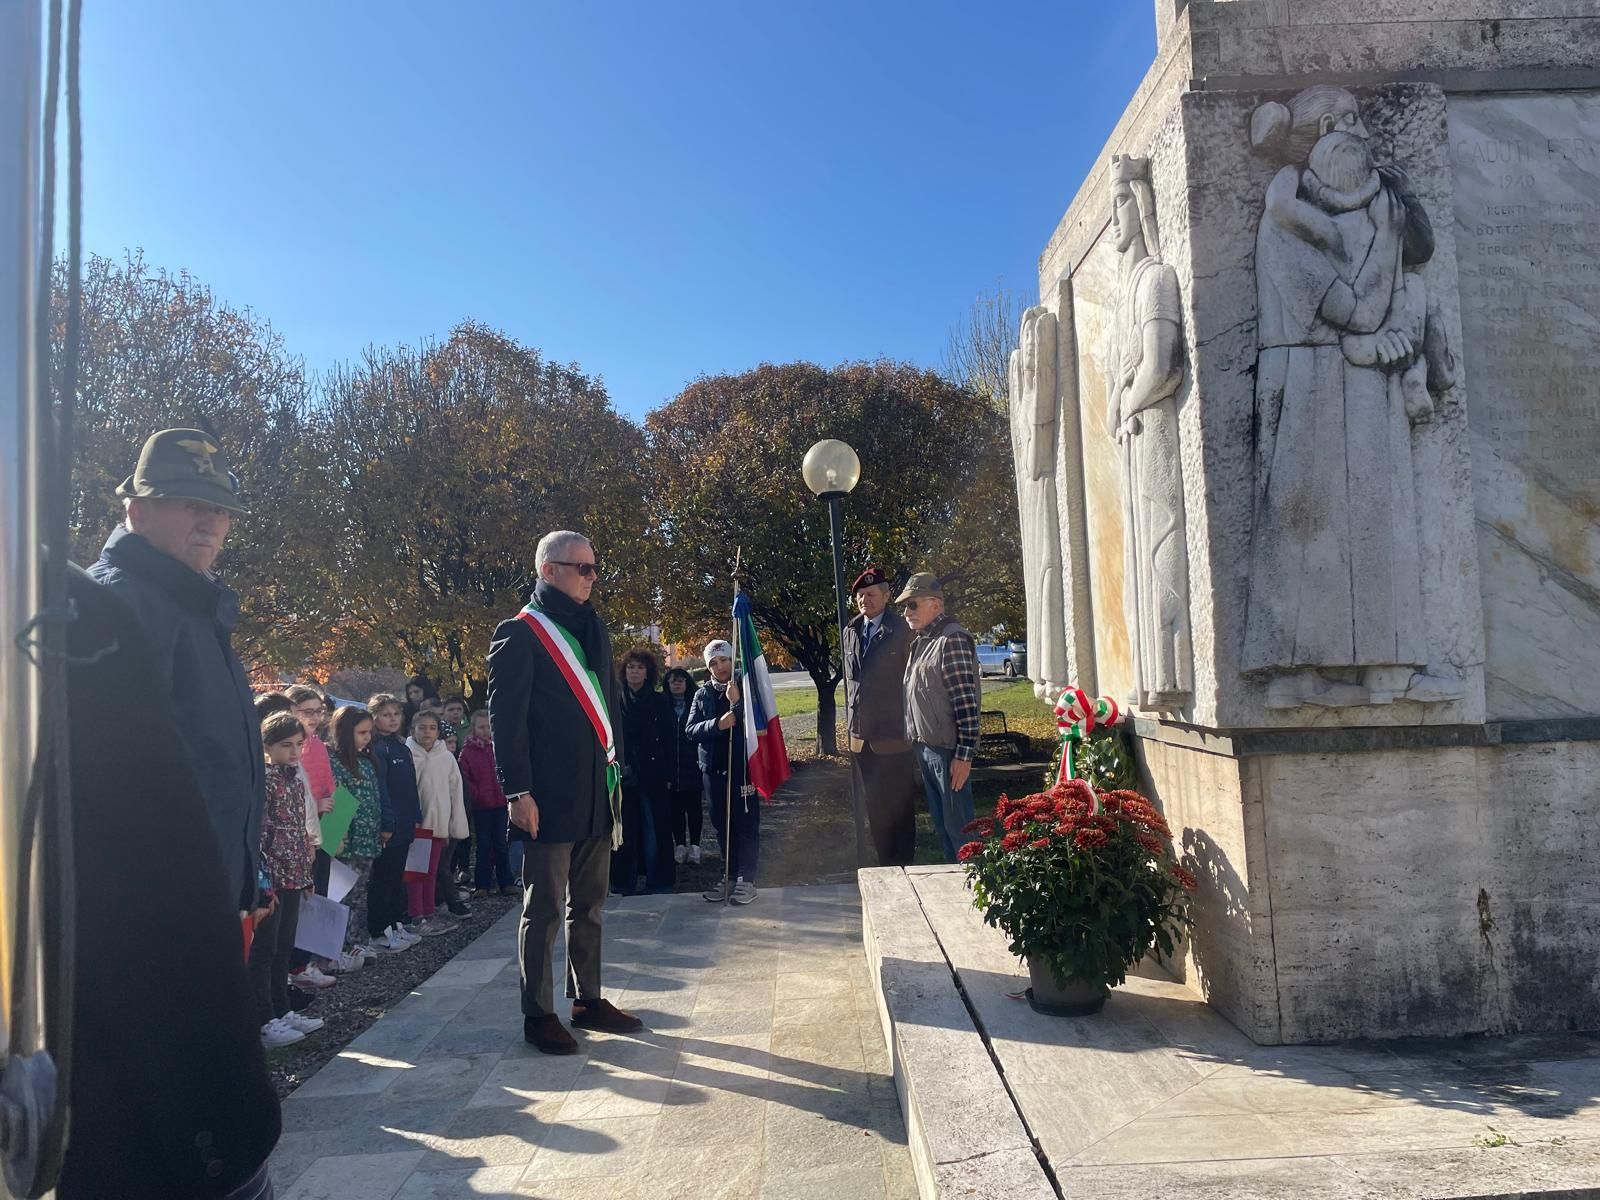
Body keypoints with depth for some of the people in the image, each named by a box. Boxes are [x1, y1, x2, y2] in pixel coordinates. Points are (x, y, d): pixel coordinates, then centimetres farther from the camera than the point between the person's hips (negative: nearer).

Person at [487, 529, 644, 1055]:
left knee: (588, 903, 16)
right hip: (550, 796, -7)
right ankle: (538, 1015, 15)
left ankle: (588, 999, 28)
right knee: (544, 907, 3)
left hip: (596, 792, 7)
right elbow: (505, 718, -11)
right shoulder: (519, 634, -7)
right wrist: (518, 792, -15)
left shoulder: (594, 629, 14)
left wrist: (614, 766, 13)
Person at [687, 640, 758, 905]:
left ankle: (746, 879, 3)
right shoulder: (702, 694, 10)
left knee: (746, 823, -3)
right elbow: (690, 730, 0)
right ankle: (730, 875, 22)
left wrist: (736, 703, -24)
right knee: (723, 825, 11)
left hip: (743, 766, -4)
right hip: (713, 768, 4)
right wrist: (717, 724, -17)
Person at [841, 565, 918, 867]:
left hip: (892, 736, -6)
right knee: (873, 803, 13)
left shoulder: (901, 630, -8)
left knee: (898, 805, 2)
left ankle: (904, 863, 14)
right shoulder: (851, 631, 10)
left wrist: (910, 728, -7)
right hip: (861, 734, 6)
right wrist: (850, 721, 14)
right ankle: (884, 862, 24)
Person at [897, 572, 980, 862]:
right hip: (923, 747, 9)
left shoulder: (952, 639, -14)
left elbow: (966, 700, -19)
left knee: (957, 825, -1)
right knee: (940, 823, 17)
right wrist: (914, 741, 14)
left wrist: (964, 754, -21)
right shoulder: (919, 640, 13)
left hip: (947, 750, -9)